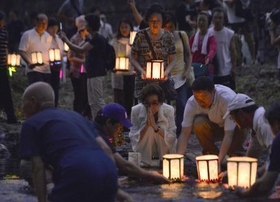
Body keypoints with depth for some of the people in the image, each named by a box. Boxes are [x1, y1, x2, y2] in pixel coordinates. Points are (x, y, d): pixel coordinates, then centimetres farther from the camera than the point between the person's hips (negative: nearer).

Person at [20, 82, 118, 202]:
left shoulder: (31, 124, 16)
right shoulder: (74, 115, 35)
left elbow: (38, 167, 5)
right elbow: (105, 149, 26)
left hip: (78, 174, -7)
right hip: (108, 170, 7)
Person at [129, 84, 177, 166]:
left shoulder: (168, 110, -17)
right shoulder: (136, 110, -18)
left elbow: (172, 138, -19)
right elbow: (133, 139, -19)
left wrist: (156, 127, -34)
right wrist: (146, 125, -34)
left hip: (165, 149, 1)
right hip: (144, 150, -1)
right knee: (149, 129, -25)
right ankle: (145, 164, -15)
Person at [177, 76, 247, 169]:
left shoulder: (228, 98, -36)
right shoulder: (191, 103, -26)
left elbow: (228, 135, -40)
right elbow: (185, 133, -26)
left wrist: (219, 162, -50)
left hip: (233, 129, -2)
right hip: (214, 128, 2)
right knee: (199, 123, -30)